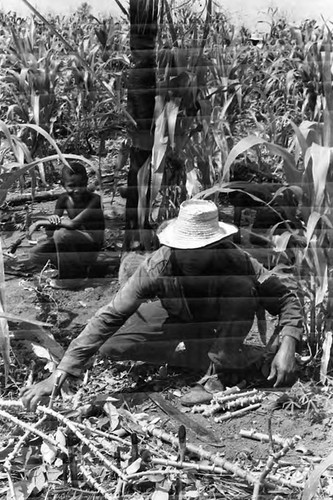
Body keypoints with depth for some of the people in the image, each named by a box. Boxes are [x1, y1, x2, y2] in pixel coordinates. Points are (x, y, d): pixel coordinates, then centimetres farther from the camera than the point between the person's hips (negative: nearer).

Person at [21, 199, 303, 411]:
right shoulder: (159, 265, -35)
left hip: (222, 316, -1)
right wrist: (60, 374, -42)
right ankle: (197, 353, -3)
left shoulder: (236, 261, -35)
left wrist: (287, 347, -44)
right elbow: (110, 316, -37)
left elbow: (286, 299, -26)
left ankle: (217, 371, -20)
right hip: (177, 315, 1)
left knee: (242, 286, -34)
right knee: (111, 346, -18)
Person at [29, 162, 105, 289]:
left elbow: (74, 223, -34)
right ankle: (77, 267, 7)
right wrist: (51, 220, -26)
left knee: (62, 233, -31)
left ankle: (71, 279, -13)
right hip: (74, 243, 7)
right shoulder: (64, 199, -2)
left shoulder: (94, 200, -21)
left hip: (92, 246, -7)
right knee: (35, 255, -5)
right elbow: (50, 233, -1)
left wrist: (42, 222, -23)